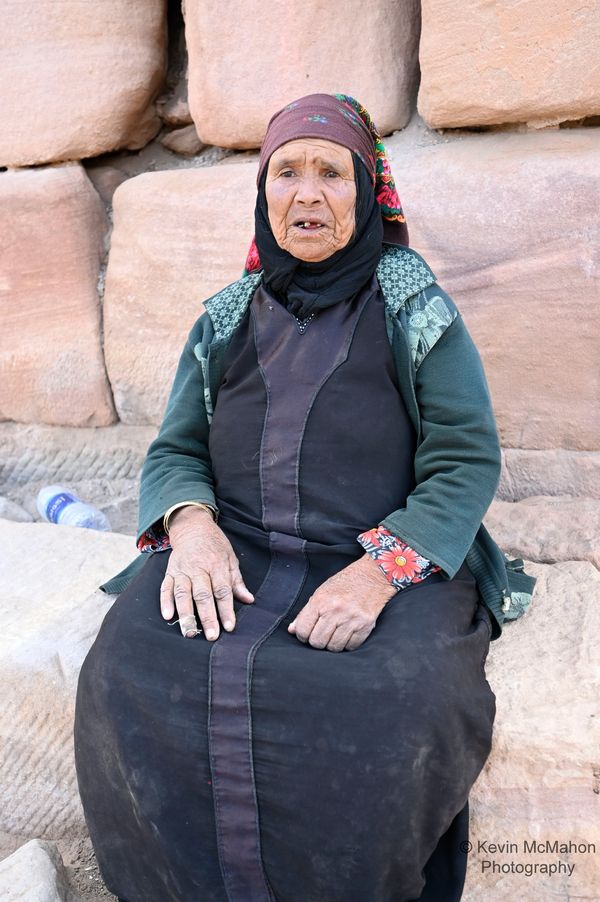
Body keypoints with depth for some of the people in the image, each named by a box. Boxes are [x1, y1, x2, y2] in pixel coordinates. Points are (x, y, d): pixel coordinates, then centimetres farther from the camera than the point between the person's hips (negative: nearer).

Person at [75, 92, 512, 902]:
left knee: (395, 710, -32)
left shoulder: (415, 311, 3)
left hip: (397, 564, -2)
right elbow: (174, 451, 12)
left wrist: (382, 570, -20)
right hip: (235, 556, 3)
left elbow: (468, 458, -3)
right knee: (128, 682, -25)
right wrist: (191, 520, -13)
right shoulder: (227, 321, 13)